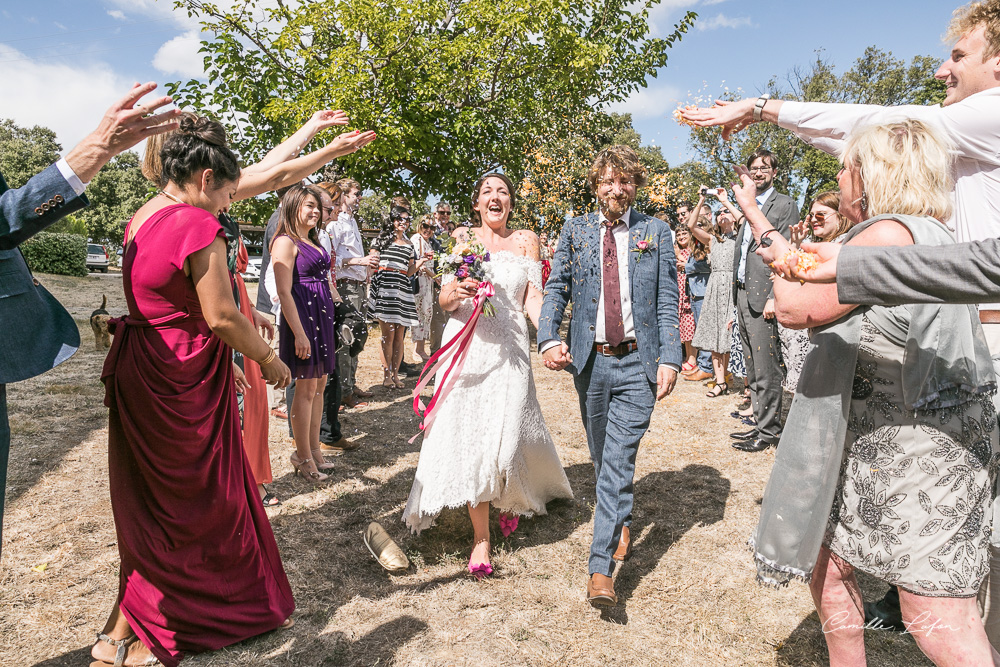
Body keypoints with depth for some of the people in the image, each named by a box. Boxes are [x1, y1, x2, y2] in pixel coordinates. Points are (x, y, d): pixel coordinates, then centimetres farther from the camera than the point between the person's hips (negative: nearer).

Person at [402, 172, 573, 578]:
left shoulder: (525, 241, 9)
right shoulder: (462, 239, 9)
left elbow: (532, 298, 2)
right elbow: (445, 300, 6)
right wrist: (454, 293, -18)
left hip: (508, 350, 0)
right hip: (466, 347, 1)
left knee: (503, 436, -3)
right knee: (469, 435, -2)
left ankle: (514, 496, 33)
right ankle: (481, 537, 10)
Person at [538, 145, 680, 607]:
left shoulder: (656, 232, 4)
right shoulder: (574, 231, 7)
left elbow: (667, 301, 2)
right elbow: (555, 290, 3)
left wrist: (669, 358, -9)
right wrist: (549, 339, -15)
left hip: (638, 363, -2)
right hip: (589, 361, 3)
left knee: (619, 460, -8)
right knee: (601, 457, 17)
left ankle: (600, 568, -3)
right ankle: (621, 524, 44)